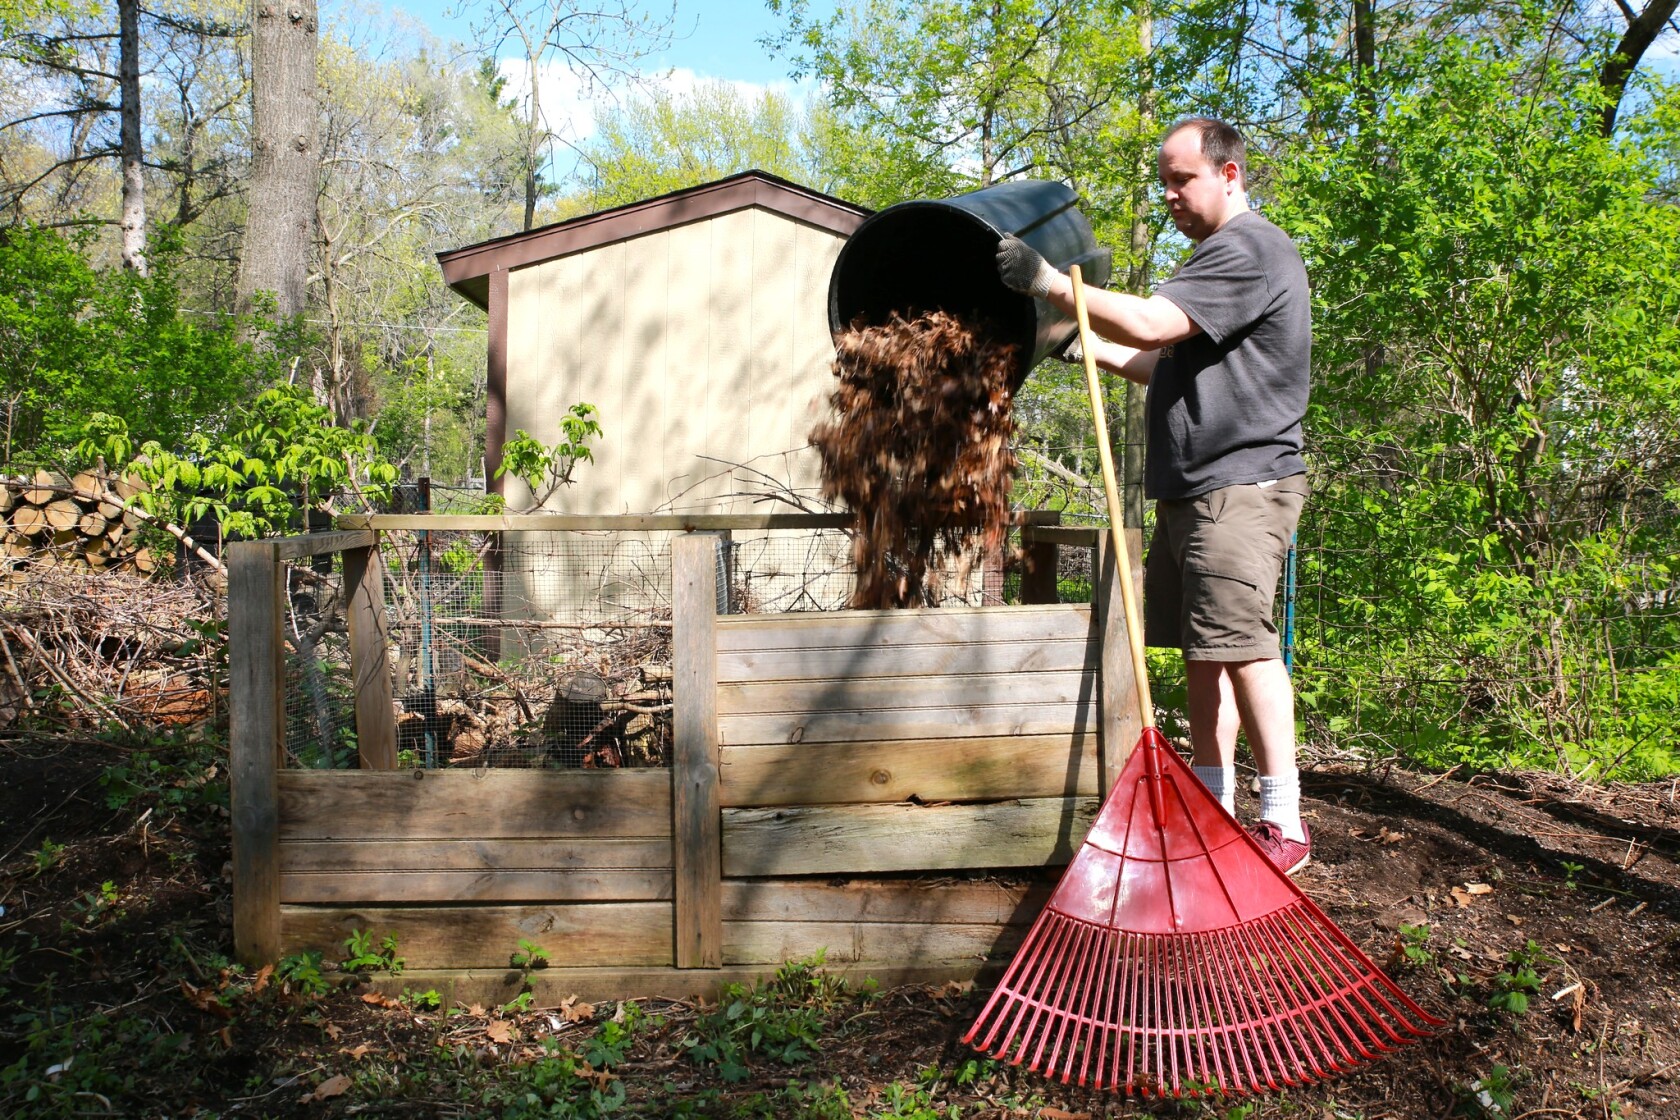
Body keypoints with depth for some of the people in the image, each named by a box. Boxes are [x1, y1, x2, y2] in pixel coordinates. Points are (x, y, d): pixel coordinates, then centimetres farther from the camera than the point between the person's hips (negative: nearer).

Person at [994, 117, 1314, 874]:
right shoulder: (1216, 257, 25)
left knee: (1240, 642, -14)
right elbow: (1169, 366, 28)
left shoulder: (1250, 249, -9)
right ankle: (1212, 805, 16)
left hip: (1239, 484, -10)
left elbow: (1150, 324, -21)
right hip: (1192, 490, 10)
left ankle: (1284, 824, -9)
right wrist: (1086, 348, 18)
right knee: (1202, 649, 10)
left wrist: (1046, 282, -17)